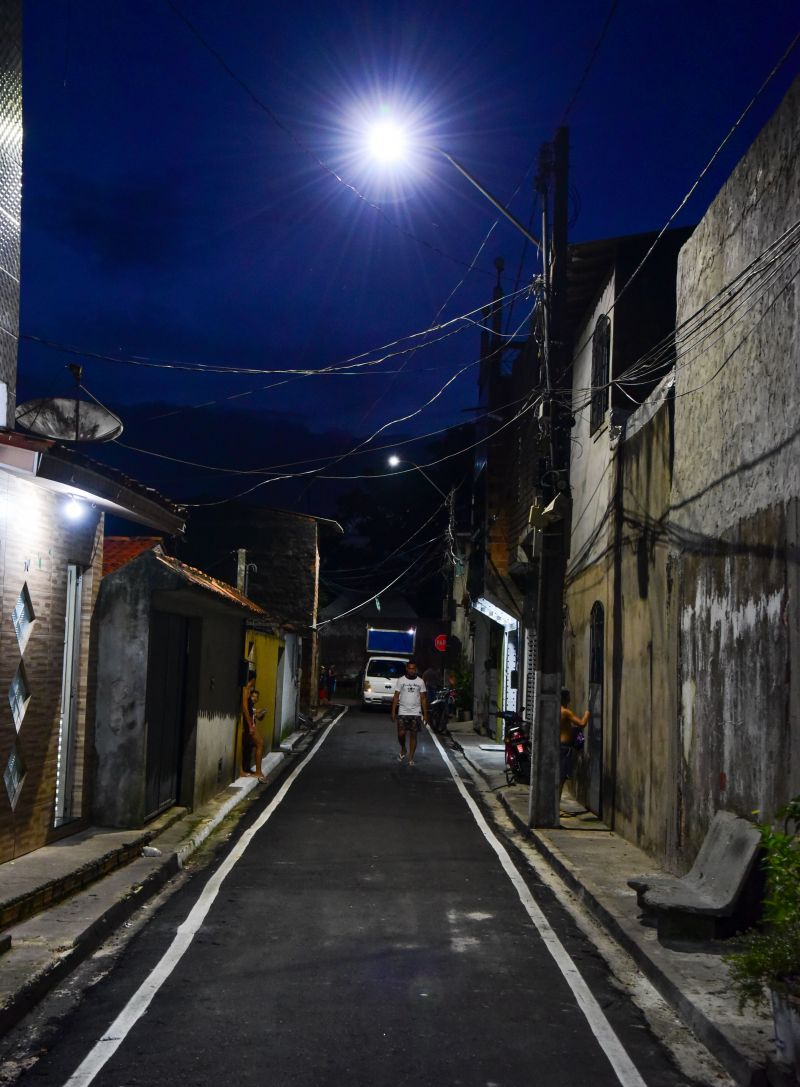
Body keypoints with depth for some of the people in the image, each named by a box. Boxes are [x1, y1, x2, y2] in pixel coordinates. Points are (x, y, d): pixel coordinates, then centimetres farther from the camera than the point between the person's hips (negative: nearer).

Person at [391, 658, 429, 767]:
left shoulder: (420, 682, 3)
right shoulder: (400, 680, 0)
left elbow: (423, 698, 5)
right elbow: (396, 696, 1)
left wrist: (425, 714, 1)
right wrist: (393, 711, -5)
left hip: (416, 713, 1)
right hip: (402, 712, -1)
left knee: (413, 735, 1)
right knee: (401, 734, -9)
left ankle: (411, 759, 8)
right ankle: (403, 750, 21)